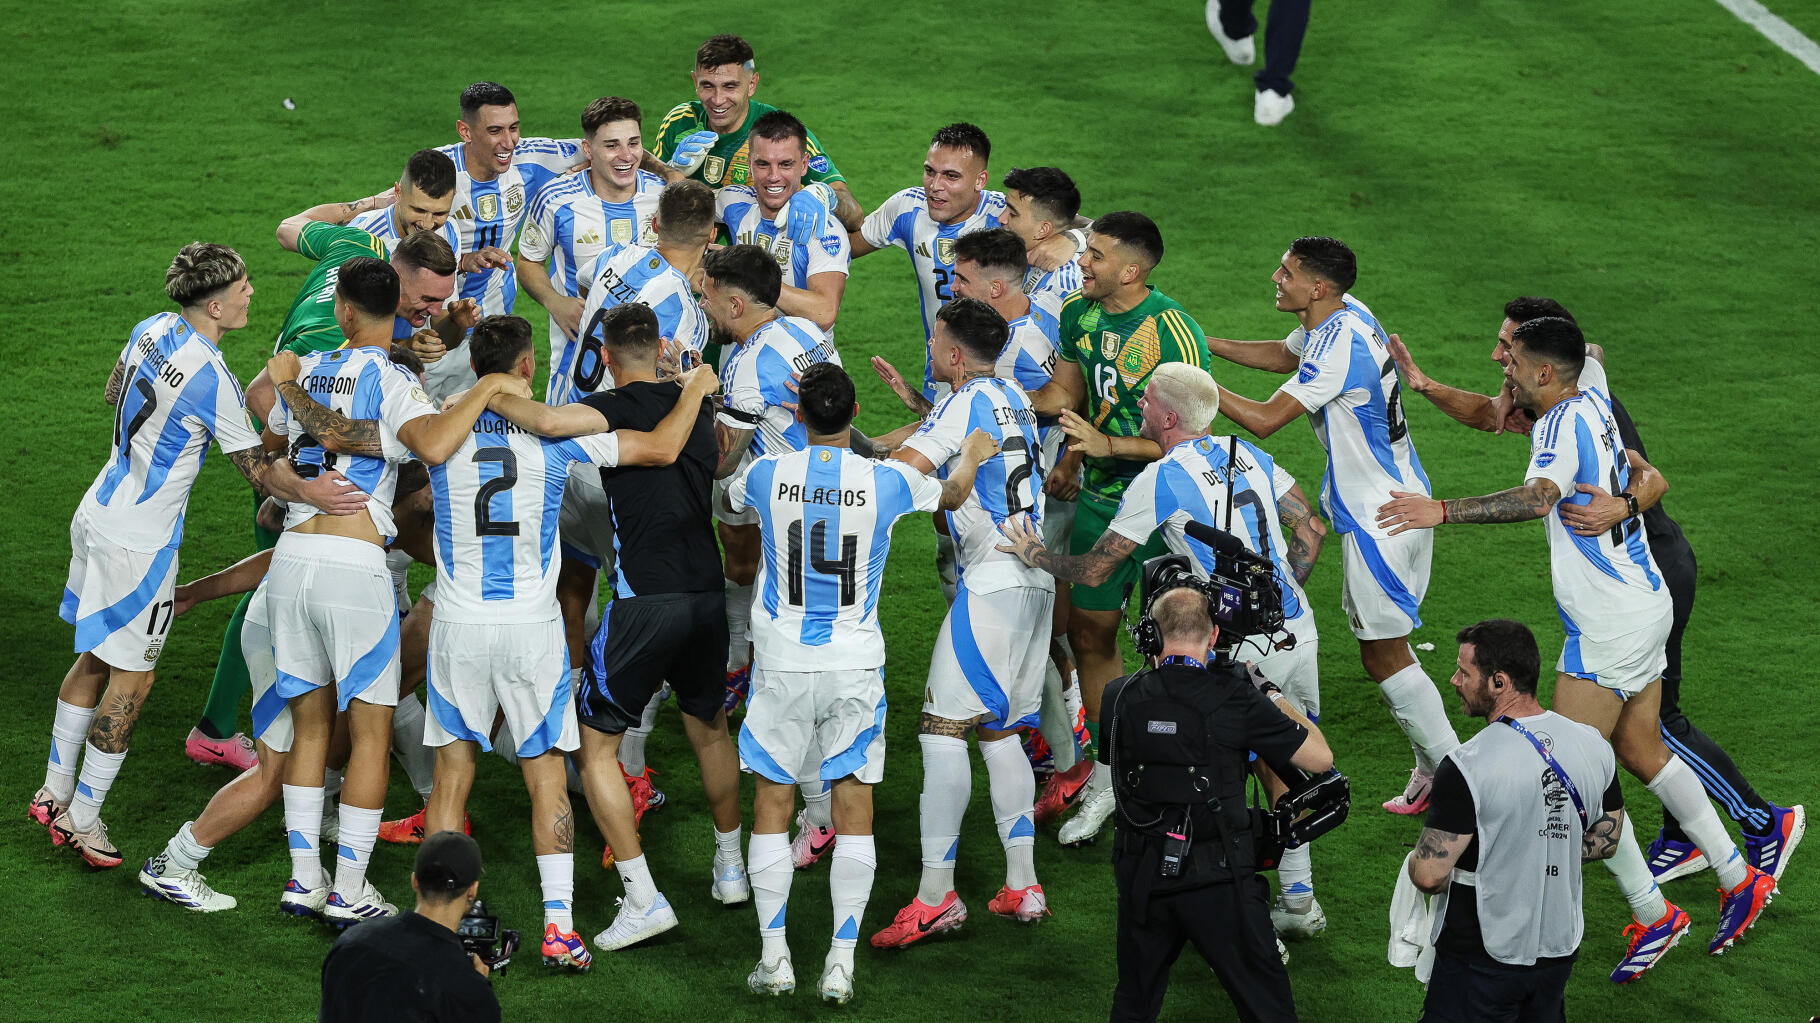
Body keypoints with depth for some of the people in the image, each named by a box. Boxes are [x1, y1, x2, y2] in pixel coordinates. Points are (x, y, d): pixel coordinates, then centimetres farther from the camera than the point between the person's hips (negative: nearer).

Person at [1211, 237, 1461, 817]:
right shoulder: (1348, 314, 3)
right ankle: (1433, 773, 22)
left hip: (1380, 517, -10)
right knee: (1381, 644, 17)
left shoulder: (1339, 348, -26)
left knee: (1384, 655, -3)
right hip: (1399, 498, 10)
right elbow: (1284, 356, 23)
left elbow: (1264, 420, -24)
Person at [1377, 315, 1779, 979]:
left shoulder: (1563, 425, -18)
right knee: (1642, 755, 18)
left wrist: (1442, 512, -42)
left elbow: (1538, 497, -38)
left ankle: (1653, 915, 0)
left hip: (1610, 624, -10)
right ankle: (1739, 880, 25)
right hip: (1645, 606, 10)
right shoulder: (1590, 399, 7)